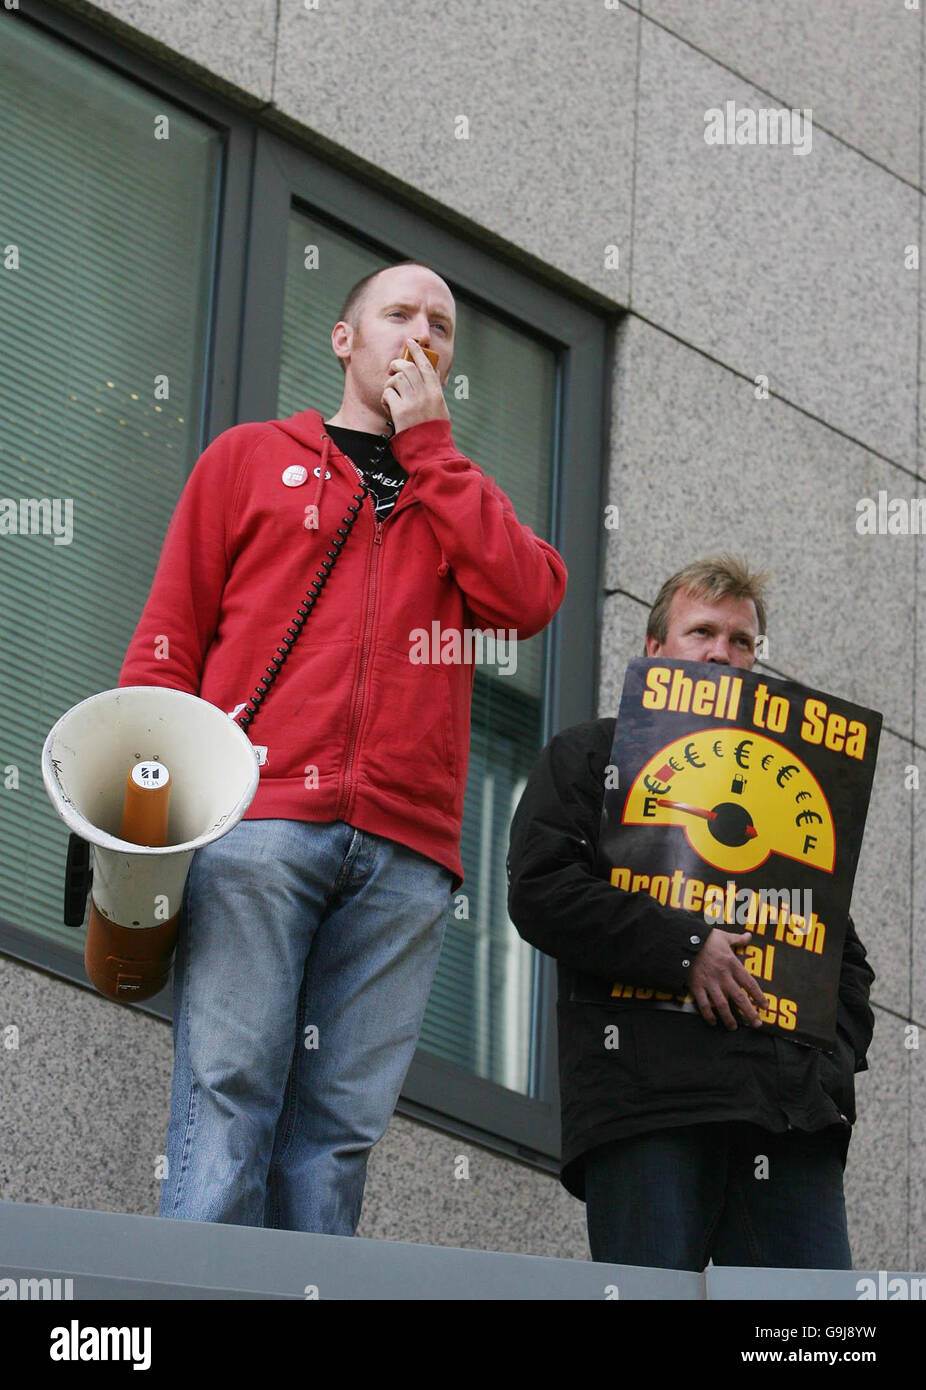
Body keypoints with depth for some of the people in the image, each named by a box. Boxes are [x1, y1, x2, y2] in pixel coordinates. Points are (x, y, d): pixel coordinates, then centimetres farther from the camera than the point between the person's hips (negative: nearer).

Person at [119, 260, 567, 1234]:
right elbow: (168, 639, 12)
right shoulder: (254, 458, 20)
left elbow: (527, 599, 5)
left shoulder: (459, 499, 27)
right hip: (258, 819, -2)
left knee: (339, 1127, -6)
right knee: (228, 1098, -14)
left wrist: (427, 445, 9)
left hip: (403, 851, 3)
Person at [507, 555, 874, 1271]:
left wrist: (834, 1056, 8)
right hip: (644, 1098, -4)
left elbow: (846, 954, 29)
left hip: (791, 1104, 4)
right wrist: (683, 948, -9)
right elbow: (540, 889, 0)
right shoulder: (592, 754, 18)